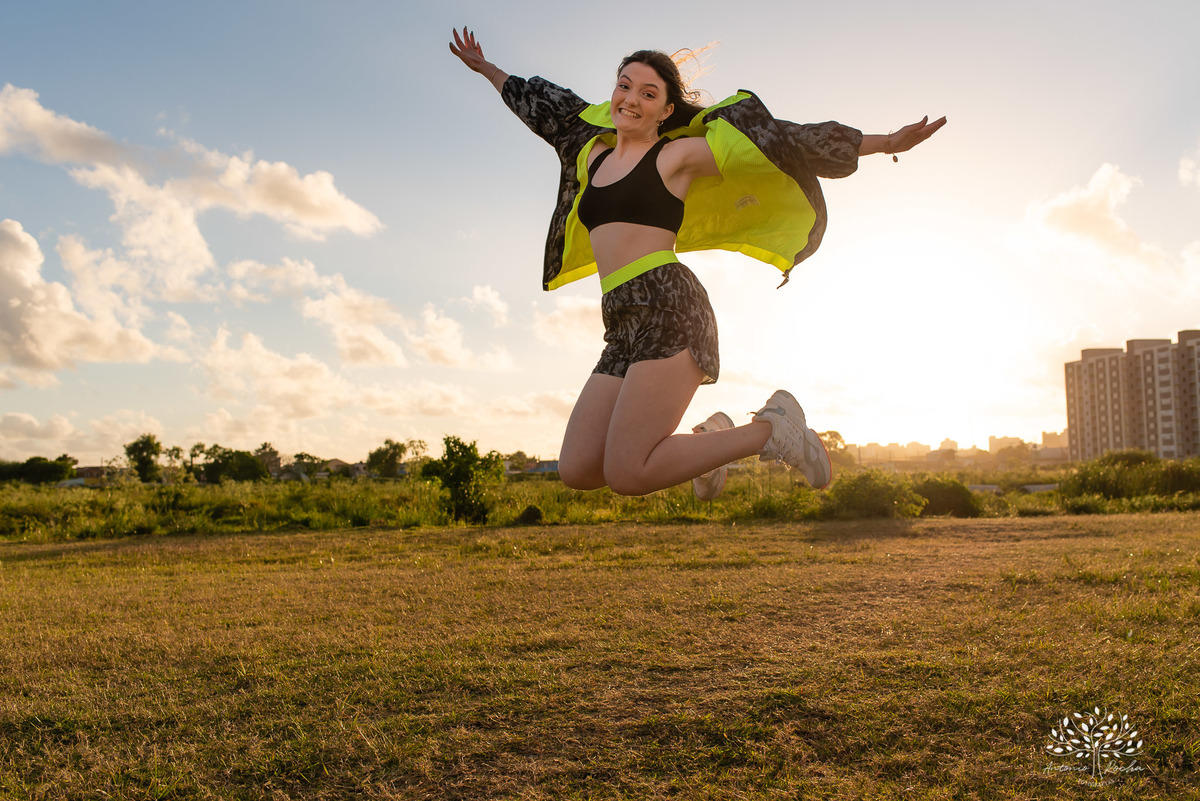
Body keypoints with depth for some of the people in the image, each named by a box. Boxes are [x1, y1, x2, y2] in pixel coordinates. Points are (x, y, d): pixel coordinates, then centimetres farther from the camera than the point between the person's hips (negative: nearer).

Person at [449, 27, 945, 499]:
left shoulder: (678, 154, 7)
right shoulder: (594, 153, 24)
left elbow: (781, 141, 5)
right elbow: (552, 110, 41)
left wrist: (885, 143, 3)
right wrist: (486, 69, 52)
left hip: (668, 308, -7)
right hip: (624, 327, 7)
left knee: (626, 476, -20)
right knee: (577, 470, -4)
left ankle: (772, 429, -2)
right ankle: (707, 438, 17)